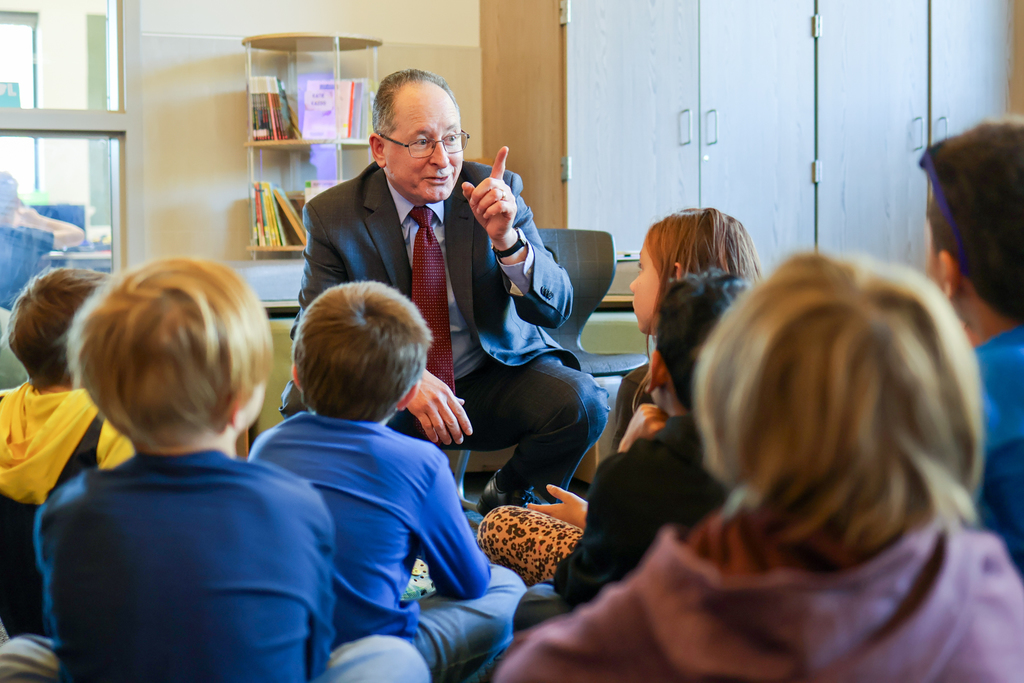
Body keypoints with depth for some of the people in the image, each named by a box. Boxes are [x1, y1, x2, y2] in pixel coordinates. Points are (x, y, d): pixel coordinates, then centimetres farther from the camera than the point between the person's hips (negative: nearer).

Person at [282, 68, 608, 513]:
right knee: (305, 413, -29)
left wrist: (506, 239, -32)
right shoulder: (332, 216, -8)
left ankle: (507, 496, 5)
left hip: (493, 378, 1)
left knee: (581, 403, -27)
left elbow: (556, 308, -11)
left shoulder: (498, 192, -7)